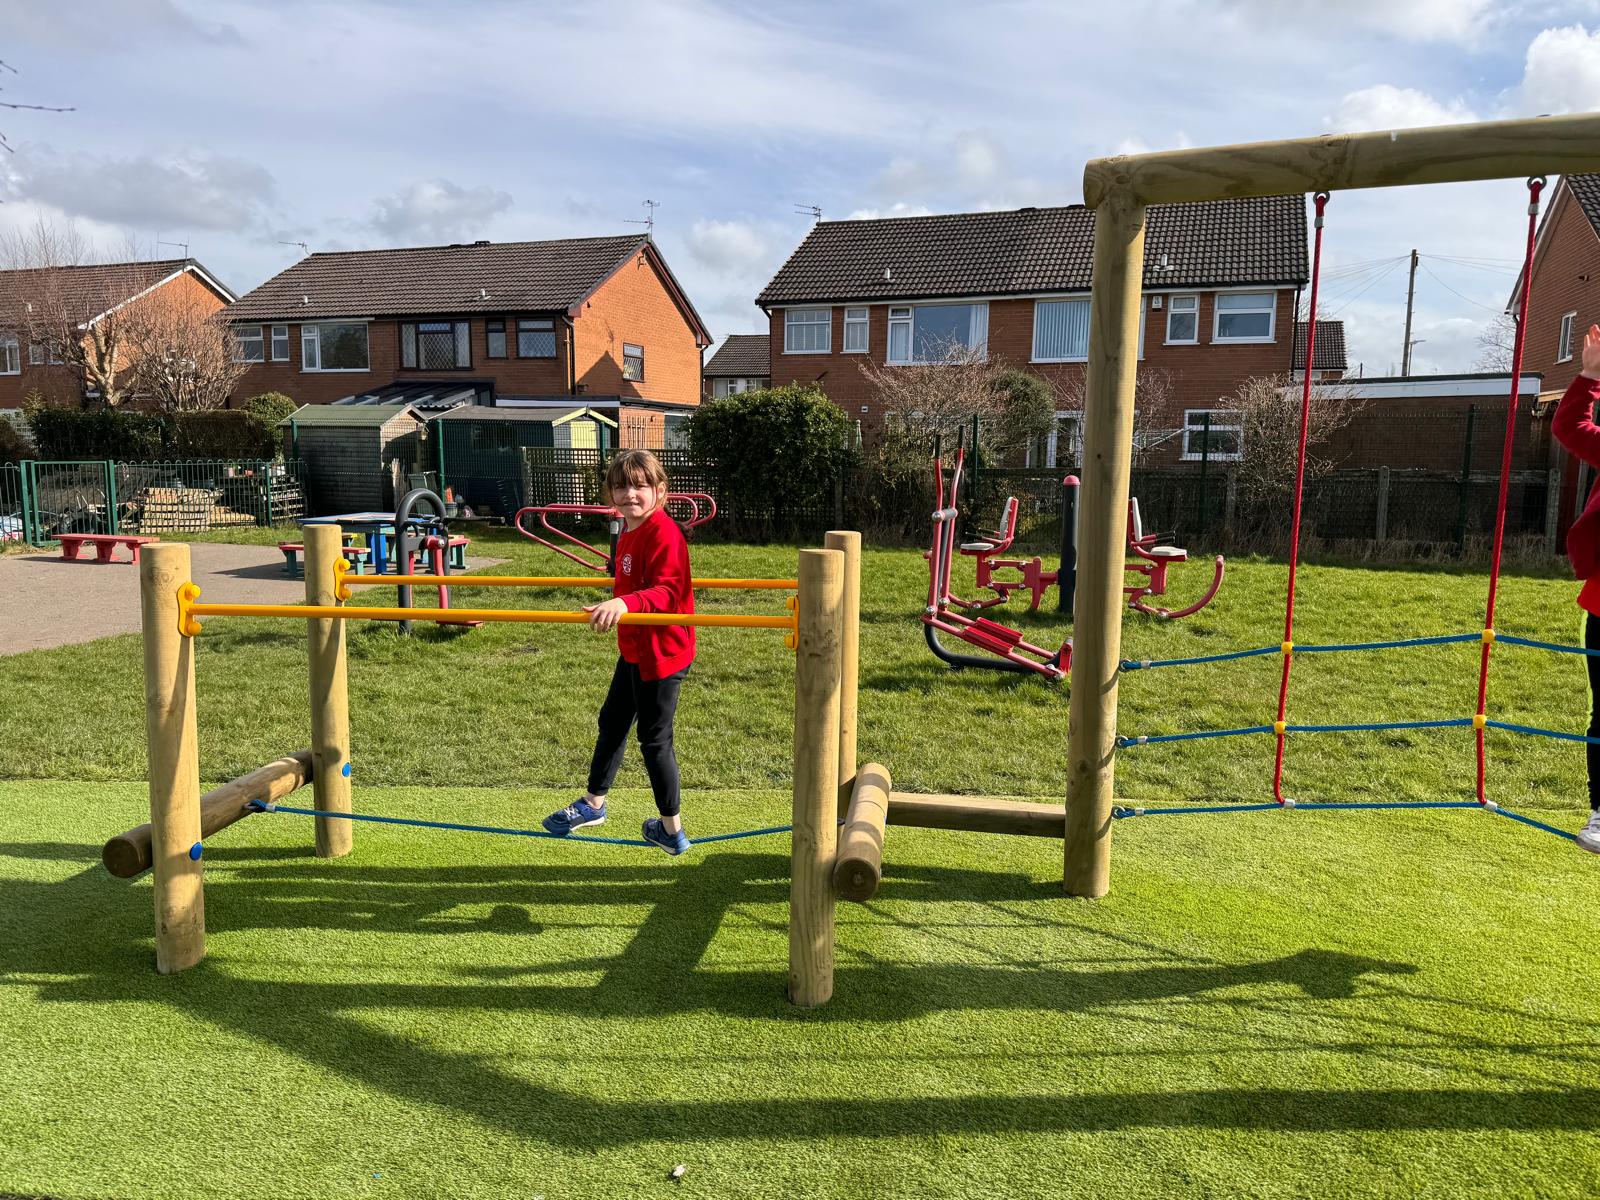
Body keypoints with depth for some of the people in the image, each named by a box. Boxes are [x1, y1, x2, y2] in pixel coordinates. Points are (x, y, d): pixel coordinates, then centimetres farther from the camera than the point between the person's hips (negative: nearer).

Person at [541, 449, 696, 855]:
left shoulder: (663, 533, -22)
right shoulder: (629, 532, 8)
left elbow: (668, 590, -34)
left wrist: (625, 602, -49)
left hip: (661, 653, -10)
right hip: (633, 650, 10)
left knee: (654, 739, 2)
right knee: (612, 721, 22)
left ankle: (671, 830, 19)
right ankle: (593, 803, 41)